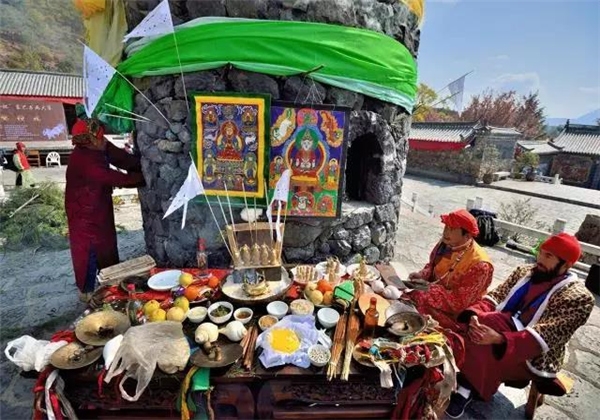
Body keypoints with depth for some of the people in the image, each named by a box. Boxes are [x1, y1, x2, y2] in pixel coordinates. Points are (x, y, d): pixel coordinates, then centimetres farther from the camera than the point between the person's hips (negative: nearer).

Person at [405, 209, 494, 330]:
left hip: (451, 314, -6)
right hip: (434, 292, 6)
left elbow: (460, 303, -23)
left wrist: (430, 288, -24)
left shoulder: (479, 265, -24)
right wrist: (422, 275, -8)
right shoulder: (446, 243, -5)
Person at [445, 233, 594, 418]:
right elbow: (496, 296, 0)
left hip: (533, 356, -5)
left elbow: (544, 336, -22)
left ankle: (466, 388, -17)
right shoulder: (525, 272, 7)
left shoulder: (579, 298, -10)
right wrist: (475, 314, -22)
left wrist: (499, 339, -37)